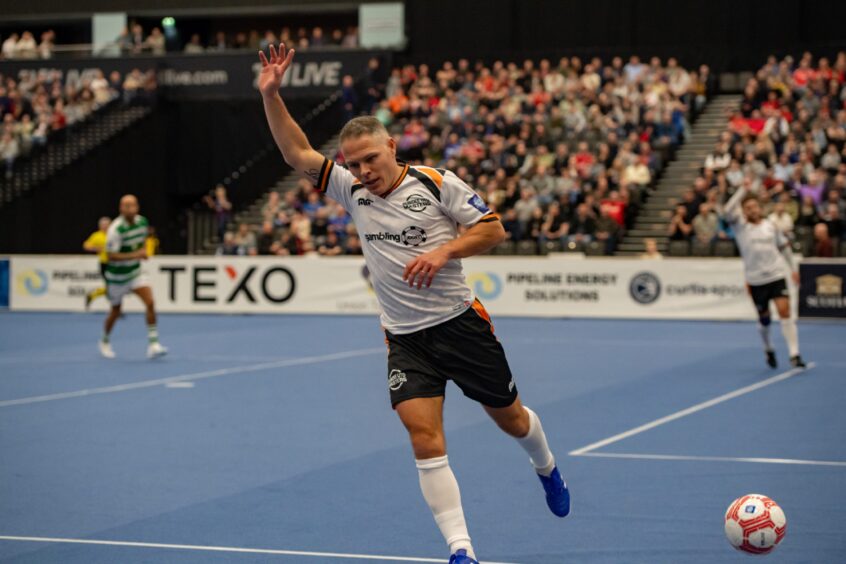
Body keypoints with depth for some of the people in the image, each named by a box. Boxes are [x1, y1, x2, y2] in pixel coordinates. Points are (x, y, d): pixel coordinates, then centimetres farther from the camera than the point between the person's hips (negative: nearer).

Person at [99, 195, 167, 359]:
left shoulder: (142, 221, -4)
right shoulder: (116, 229, -24)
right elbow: (111, 256, -25)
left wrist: (143, 251, -3)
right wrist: (135, 255, -32)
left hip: (135, 272, 4)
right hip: (117, 276, -4)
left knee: (150, 302, -17)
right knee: (116, 311, 13)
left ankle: (153, 345, -18)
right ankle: (105, 342, 41)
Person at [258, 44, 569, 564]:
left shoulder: (437, 184, -9)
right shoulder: (353, 191, 3)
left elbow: (493, 229, -7)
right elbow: (298, 154, -1)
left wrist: (444, 251, -22)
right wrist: (271, 95, -10)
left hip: (460, 322, -2)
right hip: (406, 339, 2)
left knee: (510, 418, 14)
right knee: (425, 437, -14)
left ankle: (547, 469, 49)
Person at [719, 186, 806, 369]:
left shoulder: (770, 226, 8)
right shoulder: (740, 225, -1)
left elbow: (784, 247, 20)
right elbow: (727, 211, -20)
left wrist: (793, 268, 20)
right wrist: (743, 189, -21)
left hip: (777, 276, 1)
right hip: (756, 280, -1)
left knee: (785, 311, -13)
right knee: (764, 318, 8)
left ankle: (794, 354, -14)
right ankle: (768, 350, 35)